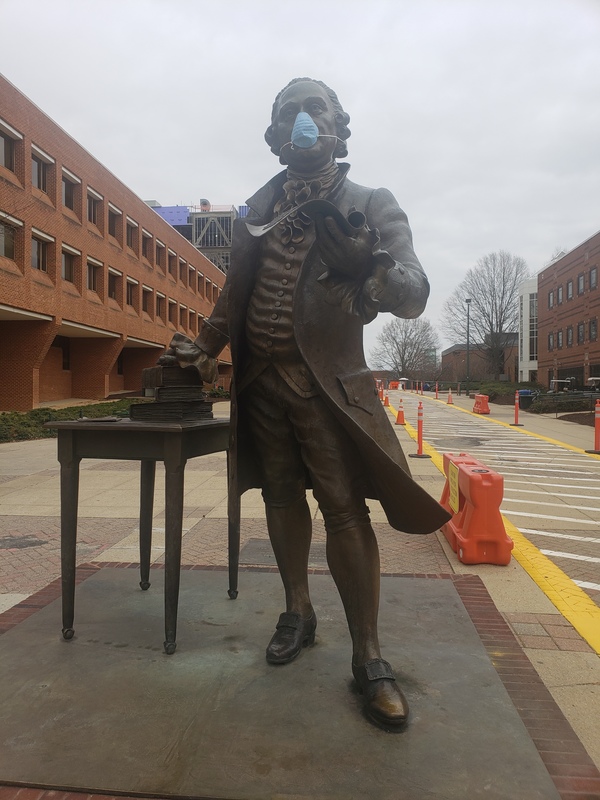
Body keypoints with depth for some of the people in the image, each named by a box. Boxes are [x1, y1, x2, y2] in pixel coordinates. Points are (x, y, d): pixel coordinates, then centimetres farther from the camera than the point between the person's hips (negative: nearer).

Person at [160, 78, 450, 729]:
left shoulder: (370, 205, 0)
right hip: (260, 380, 5)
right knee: (282, 498, 11)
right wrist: (203, 347, 18)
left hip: (324, 381, -4)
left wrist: (375, 272, -35)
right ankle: (298, 612, 28)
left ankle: (368, 657, 3)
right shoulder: (258, 210, 13)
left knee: (345, 509, -8)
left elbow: (414, 294, -13)